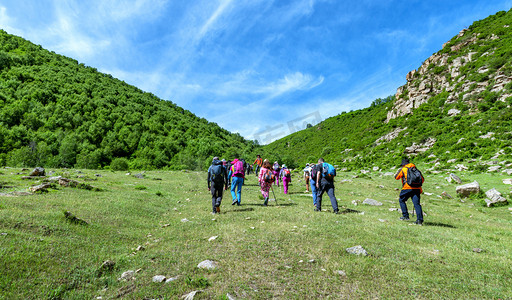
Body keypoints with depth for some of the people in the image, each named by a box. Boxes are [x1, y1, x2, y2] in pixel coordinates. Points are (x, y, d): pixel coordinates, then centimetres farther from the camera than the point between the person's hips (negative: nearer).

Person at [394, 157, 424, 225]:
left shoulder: (402, 169, 4)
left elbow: (396, 177, 9)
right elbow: (422, 179, 20)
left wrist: (399, 171, 27)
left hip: (407, 188, -4)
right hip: (417, 188, 4)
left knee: (401, 200, 15)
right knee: (416, 203, -1)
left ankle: (405, 216, 11)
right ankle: (420, 219, -9)